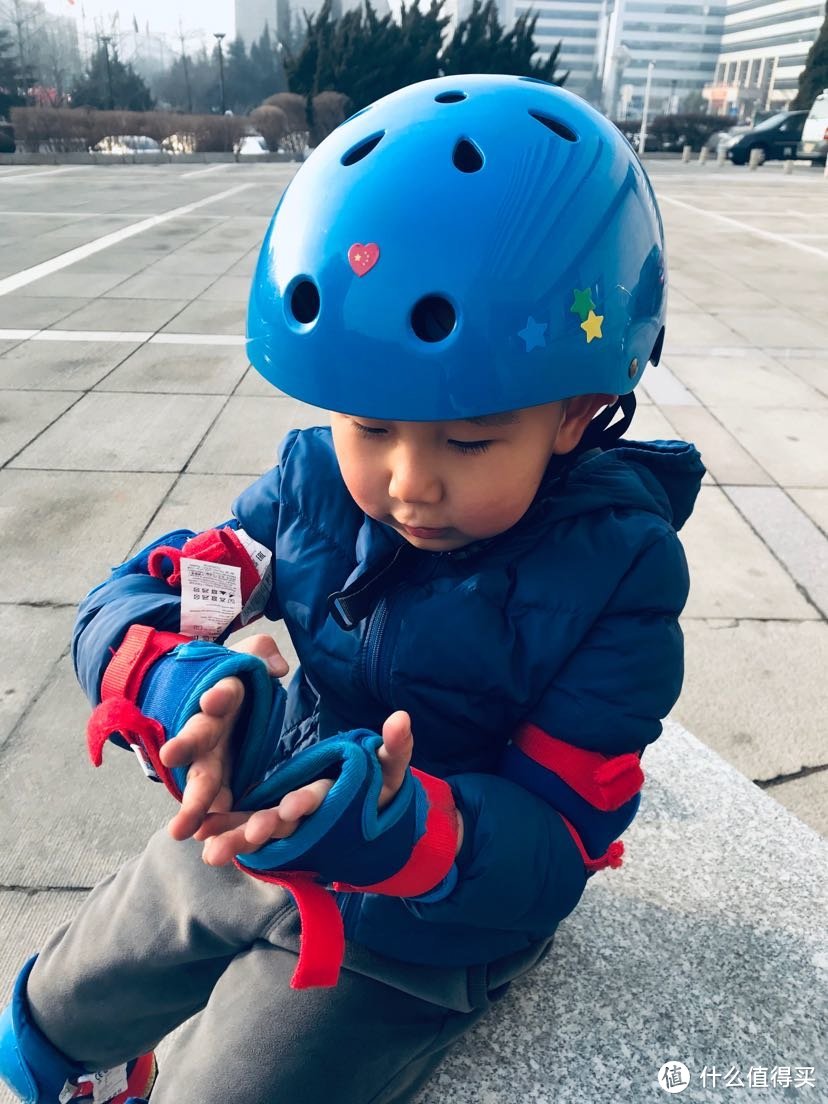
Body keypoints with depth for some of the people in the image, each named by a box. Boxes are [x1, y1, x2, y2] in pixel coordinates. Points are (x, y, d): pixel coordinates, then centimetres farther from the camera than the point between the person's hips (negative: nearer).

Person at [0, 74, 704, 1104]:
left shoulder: (615, 567, -25)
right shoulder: (314, 481, -14)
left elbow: (556, 841, -23)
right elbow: (130, 602, -14)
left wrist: (401, 831, -43)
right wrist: (188, 686, -37)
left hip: (418, 929, -4)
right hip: (250, 833, 5)